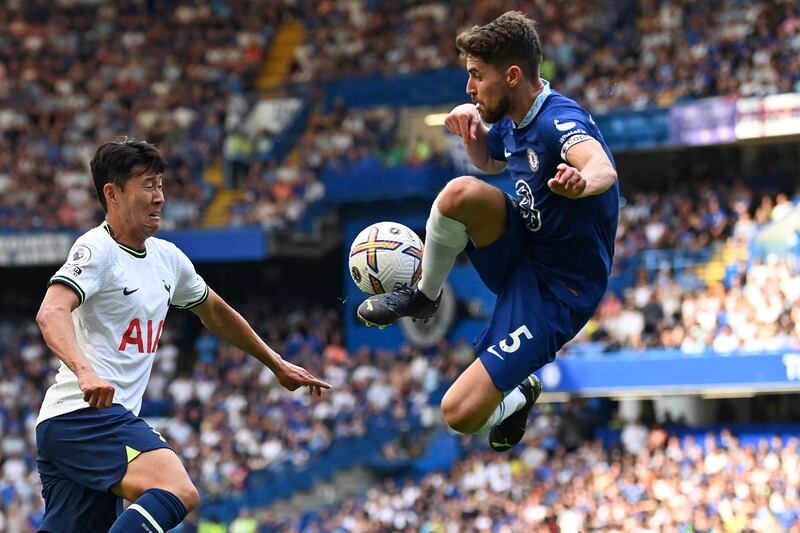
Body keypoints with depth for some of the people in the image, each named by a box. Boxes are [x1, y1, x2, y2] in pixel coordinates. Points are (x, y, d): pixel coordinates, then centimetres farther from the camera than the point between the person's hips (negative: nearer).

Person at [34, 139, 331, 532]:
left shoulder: (167, 257, 17)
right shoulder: (96, 249, -9)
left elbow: (215, 313, 34)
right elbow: (51, 314, -25)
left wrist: (277, 365, 38)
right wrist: (85, 372, -43)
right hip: (83, 412, -9)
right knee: (179, 492, -28)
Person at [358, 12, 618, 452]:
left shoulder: (560, 120, -24)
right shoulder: (511, 121, 2)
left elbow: (603, 168, -47)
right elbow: (489, 162, 27)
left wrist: (582, 182, -72)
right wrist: (472, 128, 3)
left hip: (556, 291, -8)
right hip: (520, 253, 8)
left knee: (461, 414, -17)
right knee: (461, 193, -25)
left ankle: (517, 397, 19)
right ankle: (423, 296, 2)